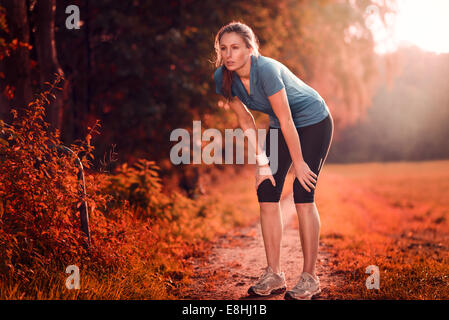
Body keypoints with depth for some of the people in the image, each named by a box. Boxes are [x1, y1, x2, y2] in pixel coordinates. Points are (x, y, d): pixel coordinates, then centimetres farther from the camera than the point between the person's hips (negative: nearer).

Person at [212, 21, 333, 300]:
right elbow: (246, 122, -3)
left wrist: (298, 163, -19)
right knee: (267, 194, -3)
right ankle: (274, 276, 5)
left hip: (313, 122, -6)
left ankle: (310, 278, -3)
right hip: (280, 126, 6)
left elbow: (286, 119, -27)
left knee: (303, 195, -13)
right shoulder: (223, 77, -13)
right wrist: (262, 163, -5)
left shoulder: (267, 70, -33)